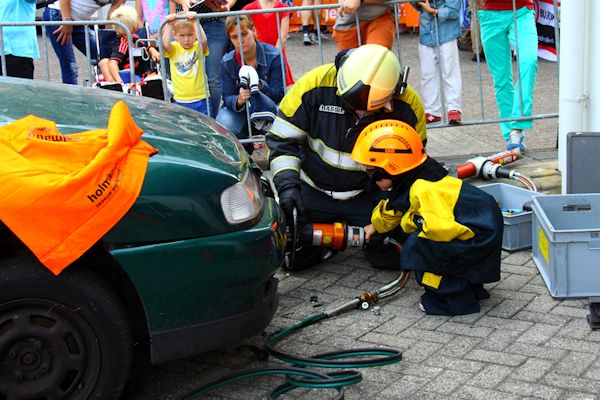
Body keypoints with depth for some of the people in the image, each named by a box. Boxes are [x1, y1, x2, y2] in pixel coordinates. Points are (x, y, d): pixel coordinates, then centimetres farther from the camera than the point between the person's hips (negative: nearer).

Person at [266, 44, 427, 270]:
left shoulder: (407, 107, -17)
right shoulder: (317, 85, -21)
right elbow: (282, 138, -11)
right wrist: (287, 183, -24)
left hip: (369, 194, 0)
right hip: (313, 190, 0)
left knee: (391, 256, -14)